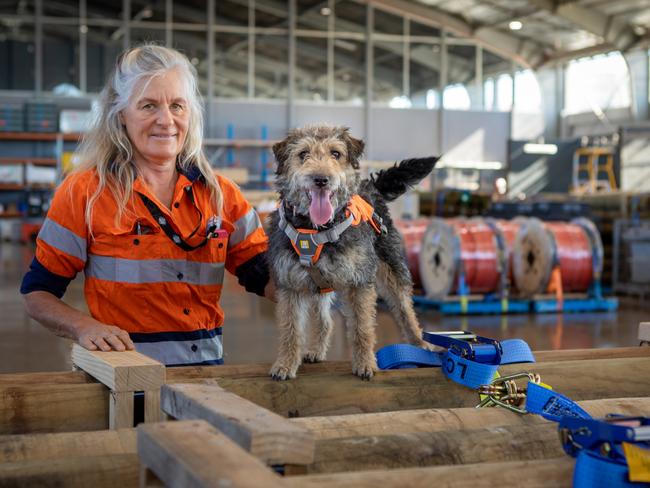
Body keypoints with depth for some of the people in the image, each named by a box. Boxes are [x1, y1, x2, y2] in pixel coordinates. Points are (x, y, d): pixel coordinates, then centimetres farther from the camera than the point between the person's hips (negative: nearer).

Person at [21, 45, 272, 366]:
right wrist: (84, 327, -16)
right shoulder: (84, 193, -1)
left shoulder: (220, 194, 10)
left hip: (205, 364, 4)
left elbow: (266, 279, 10)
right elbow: (36, 294, 3)